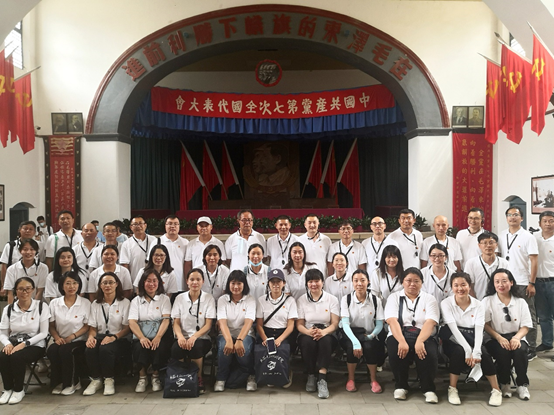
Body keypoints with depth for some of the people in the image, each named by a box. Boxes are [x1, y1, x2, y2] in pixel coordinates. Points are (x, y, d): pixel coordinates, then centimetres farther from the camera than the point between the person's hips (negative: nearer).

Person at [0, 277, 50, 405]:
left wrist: (24, 344, -18)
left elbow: (43, 333, -6)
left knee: (17, 357, -32)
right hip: (13, 344, 3)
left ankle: (18, 390, -9)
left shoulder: (41, 307, -3)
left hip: (35, 345, -3)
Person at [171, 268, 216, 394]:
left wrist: (194, 337, -21)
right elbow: (176, 323, 4)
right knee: (176, 348, -32)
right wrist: (180, 336, -18)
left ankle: (199, 378, -9)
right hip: (183, 337, 1)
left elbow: (208, 325, -3)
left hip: (201, 338, -1)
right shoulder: (180, 298, 9)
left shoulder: (208, 298, 4)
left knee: (196, 347, -35)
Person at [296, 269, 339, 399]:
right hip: (307, 334, 1)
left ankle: (322, 379, -36)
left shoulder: (332, 299, 6)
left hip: (326, 334, -1)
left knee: (325, 340, -36)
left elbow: (335, 324, -2)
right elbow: (299, 324, 3)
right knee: (308, 342, -35)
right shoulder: (301, 300, 9)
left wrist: (324, 332, -24)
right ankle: (311, 376, -15)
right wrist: (309, 331, -21)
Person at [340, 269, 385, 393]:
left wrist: (372, 335, -22)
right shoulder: (346, 299, -2)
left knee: (369, 346, -33)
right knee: (352, 346, -33)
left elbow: (379, 324, 0)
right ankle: (351, 379, -10)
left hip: (368, 335, 1)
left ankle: (374, 380, -10)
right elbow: (345, 323, -13)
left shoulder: (375, 300, 1)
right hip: (350, 334, 0)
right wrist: (355, 341, -29)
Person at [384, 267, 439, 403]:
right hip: (399, 336, 0)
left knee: (429, 354, -32)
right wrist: (402, 341, -25)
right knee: (397, 352, -32)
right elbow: (392, 321, -6)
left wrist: (419, 342, -26)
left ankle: (428, 388, -8)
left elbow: (430, 323, -7)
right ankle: (400, 386, -6)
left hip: (423, 336, 0)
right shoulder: (394, 297, 10)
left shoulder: (429, 299, 10)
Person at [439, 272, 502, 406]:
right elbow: (453, 329, -18)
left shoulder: (478, 305, -1)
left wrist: (476, 352, -30)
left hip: (471, 340, 2)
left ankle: (496, 390, -12)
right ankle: (452, 389, -18)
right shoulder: (446, 304, -6)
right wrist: (468, 350, -30)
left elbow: (479, 330, -14)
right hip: (453, 341, -2)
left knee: (484, 353, -29)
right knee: (459, 351, -34)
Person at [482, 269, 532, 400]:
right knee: (503, 351, -33)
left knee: (520, 351, -31)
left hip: (516, 337, 1)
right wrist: (499, 338, -20)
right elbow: (485, 325, -4)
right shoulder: (487, 301, 2)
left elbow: (525, 326, 3)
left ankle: (522, 384, -11)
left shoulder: (520, 302, 7)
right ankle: (504, 384, -11)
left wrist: (517, 337, -18)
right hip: (495, 339, -1)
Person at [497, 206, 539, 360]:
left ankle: (531, 349, 13)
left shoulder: (528, 236, -5)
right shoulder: (501, 236, 6)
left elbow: (534, 261, -7)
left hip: (523, 283, -4)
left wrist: (532, 283, -12)